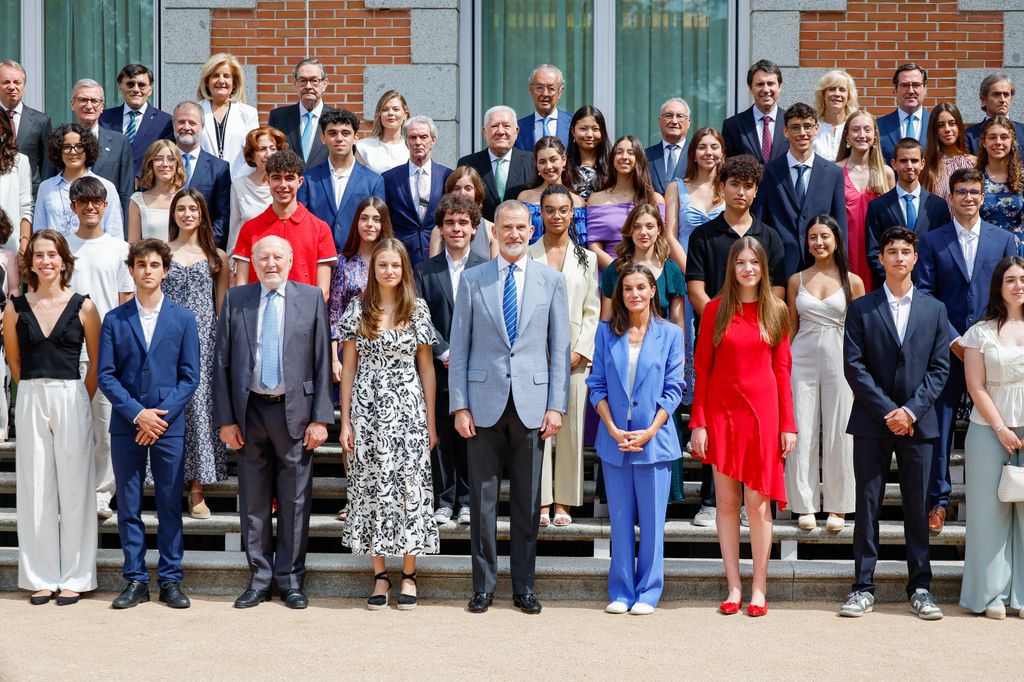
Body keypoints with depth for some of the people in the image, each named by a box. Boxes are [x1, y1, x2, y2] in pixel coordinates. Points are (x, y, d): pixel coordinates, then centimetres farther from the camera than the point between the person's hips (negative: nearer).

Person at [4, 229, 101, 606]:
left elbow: (97, 364, 5)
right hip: (30, 402, 2)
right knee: (35, 490, 5)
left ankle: (74, 578, 10)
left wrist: (76, 401, 5)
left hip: (72, 401, -2)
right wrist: (37, 390, 13)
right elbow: (15, 363, 14)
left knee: (74, 489, 2)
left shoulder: (83, 307, -1)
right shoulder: (16, 308, 4)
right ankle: (41, 578, 13)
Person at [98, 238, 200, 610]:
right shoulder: (114, 320, 5)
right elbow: (106, 374, 0)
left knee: (170, 505, 3)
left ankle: (170, 579, 11)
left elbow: (190, 376, 2)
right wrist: (137, 413, -12)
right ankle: (136, 580, 12)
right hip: (126, 426, 1)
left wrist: (163, 414, -10)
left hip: (169, 426, 0)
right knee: (128, 506, 4)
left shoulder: (183, 318, 5)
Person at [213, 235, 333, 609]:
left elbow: (322, 362, 0)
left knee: (295, 501, 4)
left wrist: (320, 418, -5)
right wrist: (225, 419, -1)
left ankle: (290, 579, 14)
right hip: (250, 411, 1)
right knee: (253, 501, 8)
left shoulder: (311, 298, 2)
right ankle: (259, 579, 18)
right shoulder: (235, 299, 5)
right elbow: (221, 363, 5)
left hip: (295, 411, -1)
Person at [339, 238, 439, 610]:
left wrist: (430, 422, 4)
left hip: (407, 408, -1)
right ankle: (380, 575, 11)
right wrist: (345, 421, 1)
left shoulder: (417, 310, 3)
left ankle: (408, 574, 9)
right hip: (368, 410, 1)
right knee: (371, 486, 2)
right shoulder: (358, 310, 3)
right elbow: (348, 367, 5)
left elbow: (426, 368, 6)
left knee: (409, 485, -1)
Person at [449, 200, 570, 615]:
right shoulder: (472, 280, 5)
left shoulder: (551, 281, 7)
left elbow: (559, 348, 6)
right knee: (483, 500, 4)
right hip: (484, 402, 0)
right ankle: (483, 587, 14)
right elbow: (458, 348, 5)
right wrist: (459, 406, -2)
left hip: (531, 404, 0)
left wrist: (556, 405, -1)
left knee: (528, 502, 6)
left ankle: (524, 588, 16)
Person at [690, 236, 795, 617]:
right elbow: (702, 368, 2)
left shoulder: (775, 311, 5)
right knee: (726, 501, 4)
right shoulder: (716, 309, 3)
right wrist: (698, 422, -3)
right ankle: (734, 588, 11)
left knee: (758, 501, 0)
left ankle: (759, 589, 8)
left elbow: (782, 370, 5)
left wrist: (788, 424, 0)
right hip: (722, 411, 1)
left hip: (762, 411, 0)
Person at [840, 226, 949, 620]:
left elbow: (939, 368, 4)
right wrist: (887, 411, -11)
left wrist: (911, 410, -9)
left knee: (917, 506, 5)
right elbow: (854, 366, -3)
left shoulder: (934, 310, 9)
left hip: (917, 422, 1)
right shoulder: (861, 309, 3)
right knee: (867, 505, 2)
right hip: (872, 422, -1)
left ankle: (920, 587, 13)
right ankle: (863, 587, 7)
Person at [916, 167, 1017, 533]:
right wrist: (952, 339, -10)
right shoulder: (932, 241, 4)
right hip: (947, 347, -1)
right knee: (940, 425, 1)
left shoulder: (1004, 239, 9)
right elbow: (925, 295, -1)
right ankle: (938, 500, 10)